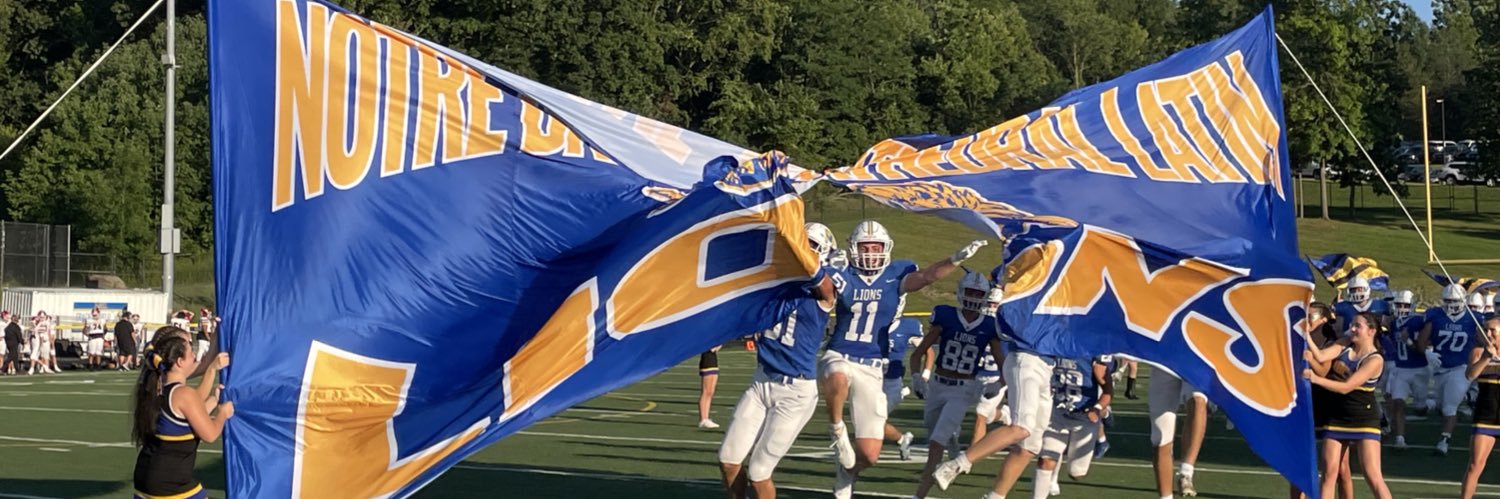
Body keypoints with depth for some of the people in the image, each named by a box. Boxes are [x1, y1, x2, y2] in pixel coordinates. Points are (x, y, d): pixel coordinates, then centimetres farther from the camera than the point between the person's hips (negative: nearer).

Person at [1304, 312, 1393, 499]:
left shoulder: (1375, 360, -14)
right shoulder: (1342, 348, 4)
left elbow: (1346, 387, -20)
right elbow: (1319, 356, -10)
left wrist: (1315, 378, -28)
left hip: (1364, 420, -6)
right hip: (1338, 418, 6)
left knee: (1373, 477, -9)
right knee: (1329, 473, 2)